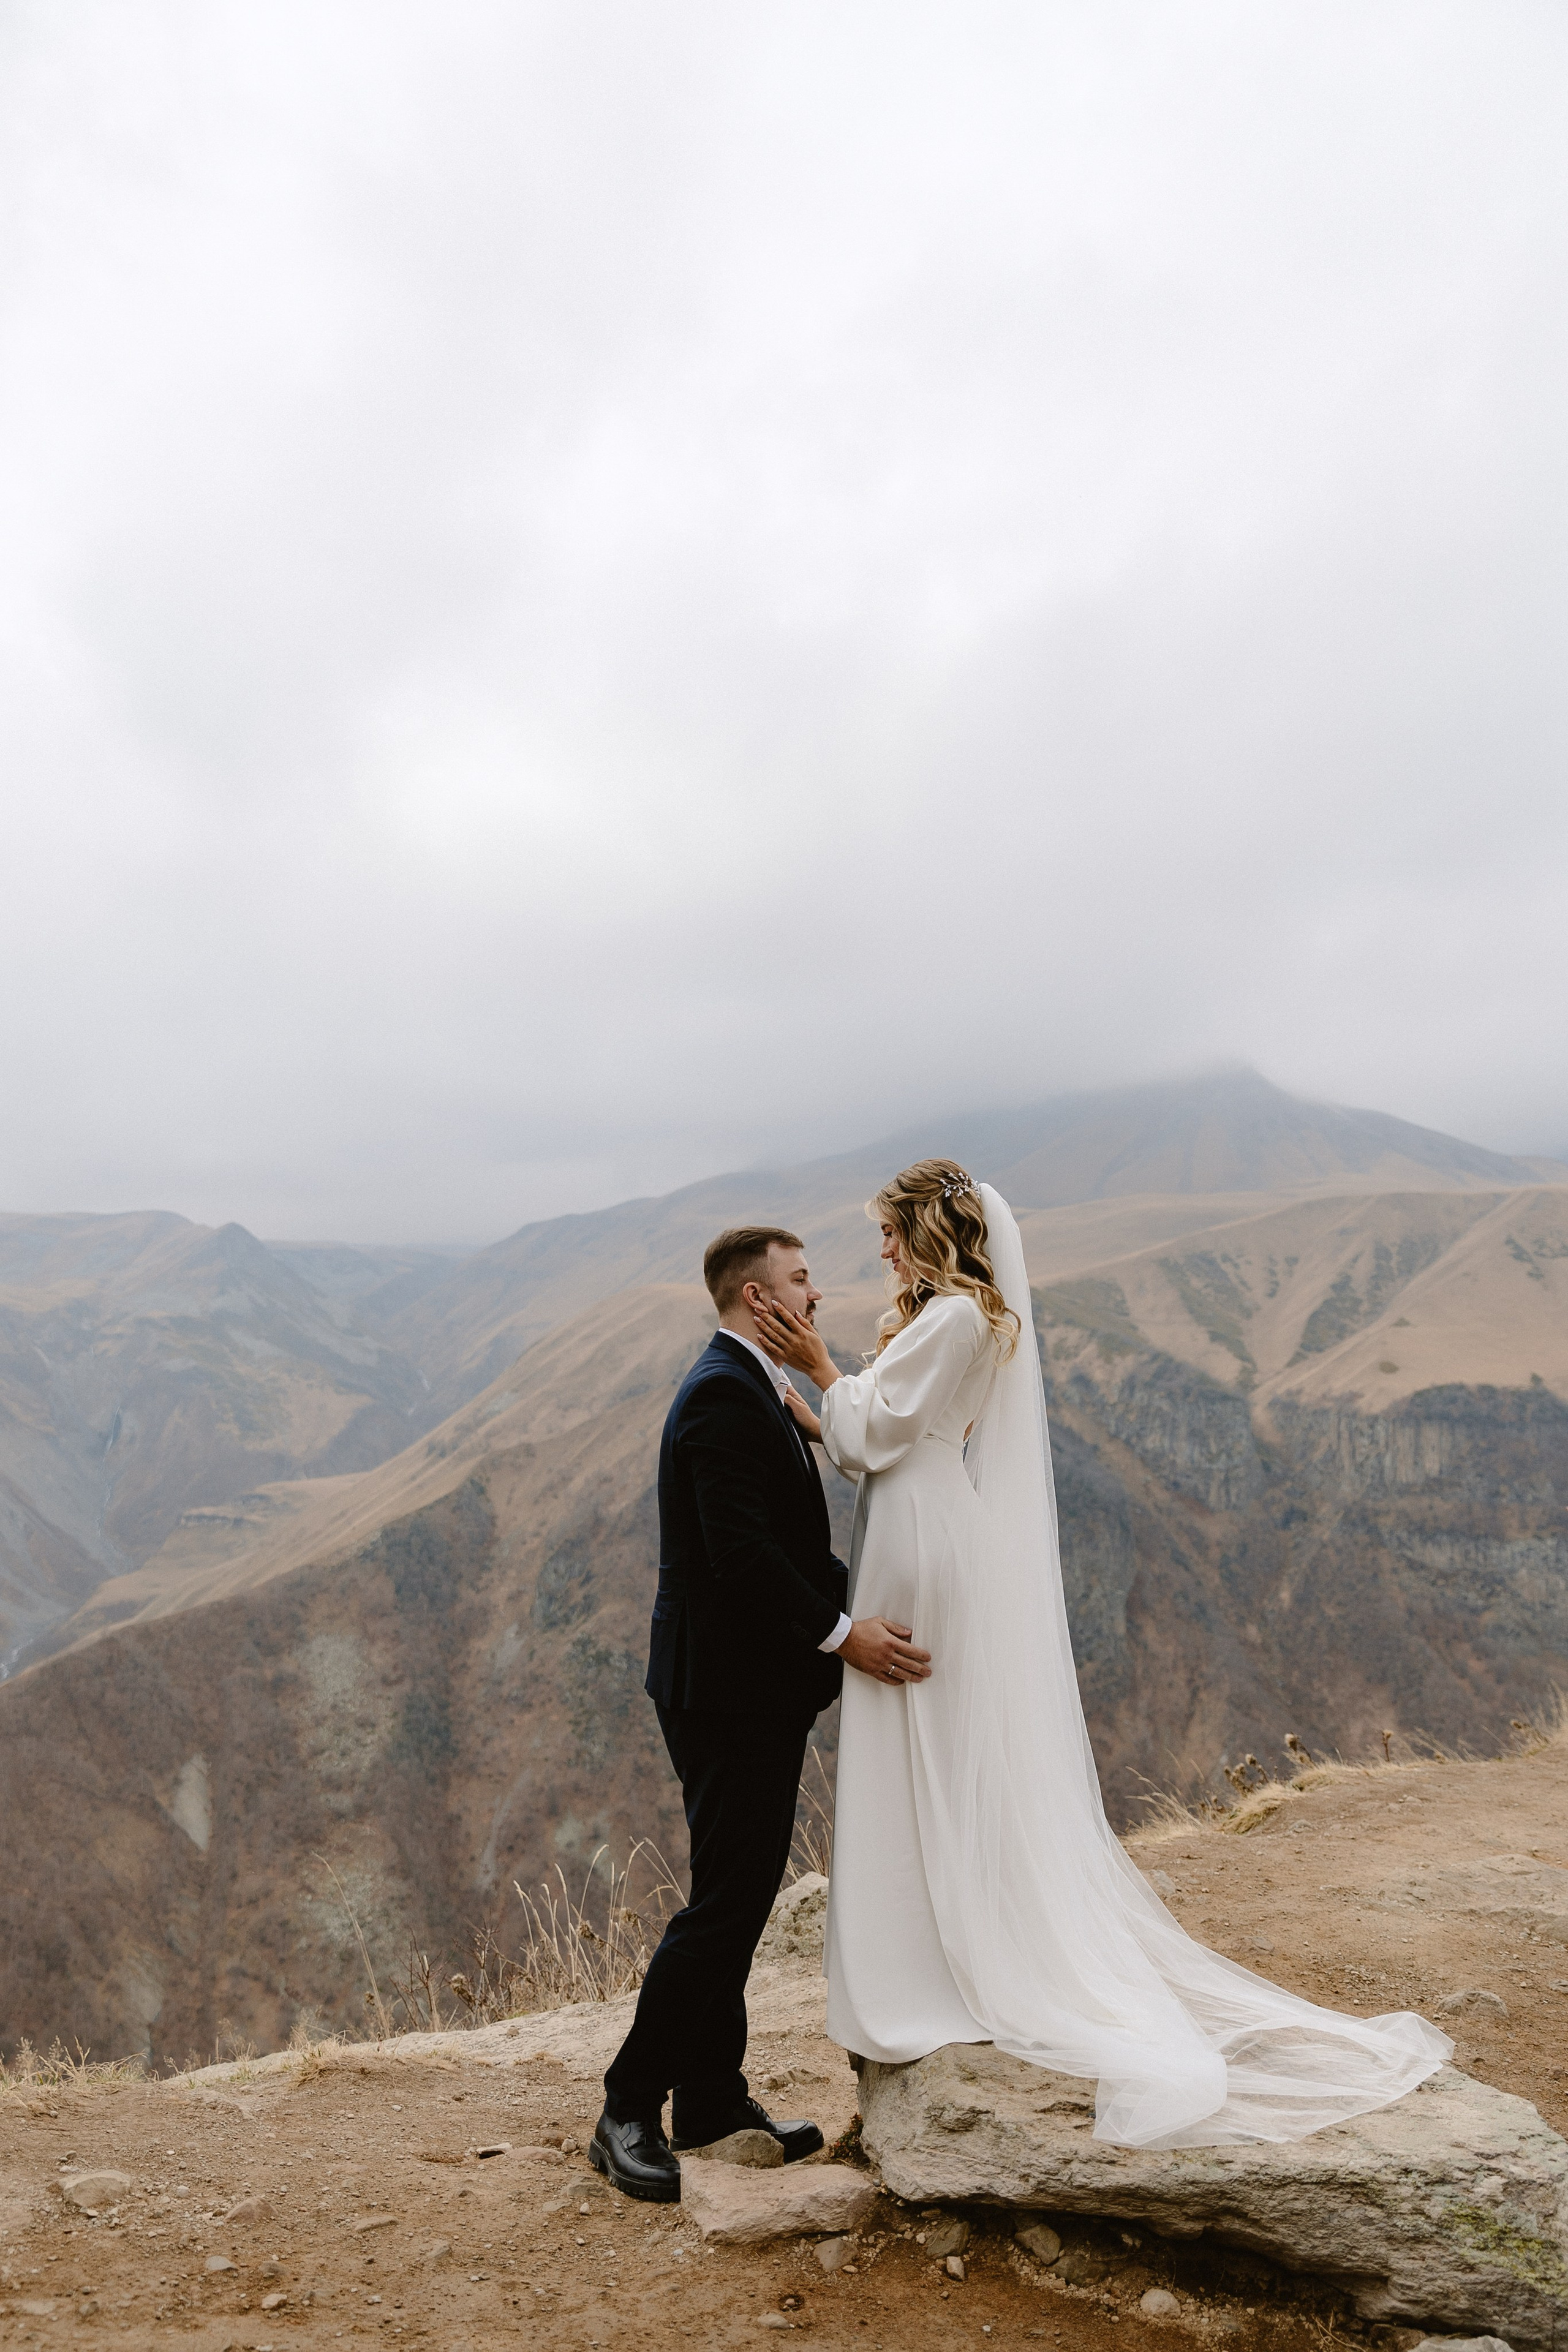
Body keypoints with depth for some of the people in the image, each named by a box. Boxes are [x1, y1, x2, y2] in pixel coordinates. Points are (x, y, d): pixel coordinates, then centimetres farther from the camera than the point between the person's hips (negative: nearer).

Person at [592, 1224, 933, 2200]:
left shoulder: (757, 1390, 14)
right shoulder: (723, 1395, -19)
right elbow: (739, 1549, -26)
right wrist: (841, 1635, -22)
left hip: (760, 1688, 10)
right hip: (730, 1689, -10)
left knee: (743, 1897, 16)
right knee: (725, 1903, -3)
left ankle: (714, 2099, 29)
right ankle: (628, 2112, 11)